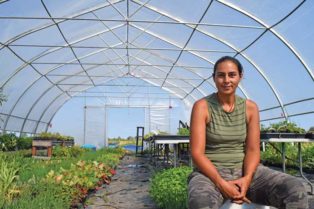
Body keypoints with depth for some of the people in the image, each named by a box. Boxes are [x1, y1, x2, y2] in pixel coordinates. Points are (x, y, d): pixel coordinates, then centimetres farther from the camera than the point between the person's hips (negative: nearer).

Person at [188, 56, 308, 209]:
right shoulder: (202, 106, -7)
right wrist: (221, 184, -22)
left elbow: (253, 149, 1)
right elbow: (197, 153, -12)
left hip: (244, 169, 4)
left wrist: (247, 178, -18)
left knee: (296, 190, -20)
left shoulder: (250, 107, 4)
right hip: (211, 172, -3)